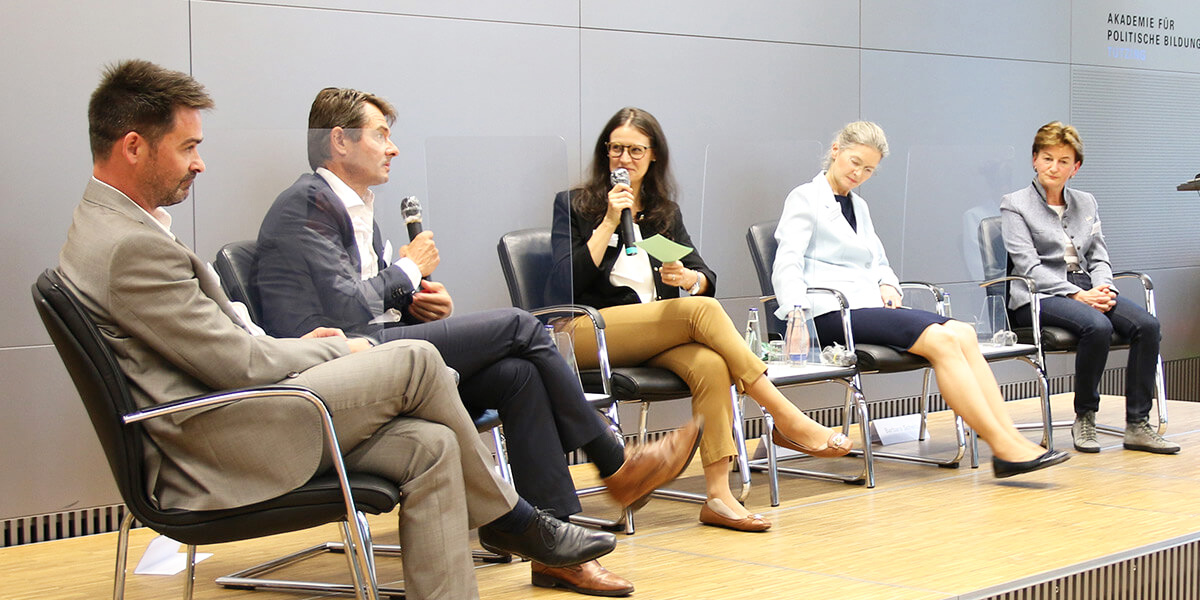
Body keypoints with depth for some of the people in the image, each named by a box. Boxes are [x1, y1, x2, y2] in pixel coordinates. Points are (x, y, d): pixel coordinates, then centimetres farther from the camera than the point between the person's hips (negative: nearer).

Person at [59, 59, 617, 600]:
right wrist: (337, 351, -2)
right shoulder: (130, 247, -20)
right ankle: (508, 519, 10)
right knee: (416, 361, -9)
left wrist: (293, 348, 10)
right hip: (215, 459, -10)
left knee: (430, 448, -1)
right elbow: (238, 364, -17)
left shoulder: (103, 225, 14)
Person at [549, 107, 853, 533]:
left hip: (660, 332, 4)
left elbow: (707, 277, 9)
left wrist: (689, 278, -15)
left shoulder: (665, 212, 20)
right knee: (703, 311, -28)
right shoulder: (573, 205, 7)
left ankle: (718, 494, -38)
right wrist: (609, 222, -10)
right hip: (589, 334, -4)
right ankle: (787, 419, -28)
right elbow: (567, 283, -8)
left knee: (710, 365, -31)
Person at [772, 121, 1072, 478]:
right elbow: (787, 265, -9)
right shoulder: (805, 198, 2)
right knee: (941, 339, -25)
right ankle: (1003, 447, -27)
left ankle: (1009, 438, -25)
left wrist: (887, 285, 6)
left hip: (867, 306, 8)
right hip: (831, 313, -7)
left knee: (963, 333, -17)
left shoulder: (858, 206, 25)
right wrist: (796, 311, -26)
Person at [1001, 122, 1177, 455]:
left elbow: (1099, 257, 17)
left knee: (1147, 324, -22)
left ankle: (1137, 425, -18)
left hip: (1087, 287, 6)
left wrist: (1103, 288, -7)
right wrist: (1076, 295, -19)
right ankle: (1084, 418, -16)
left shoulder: (1086, 203, 21)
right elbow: (1028, 265, -8)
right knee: (1097, 327, -35)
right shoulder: (1015, 205, 2)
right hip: (1039, 295, -6)